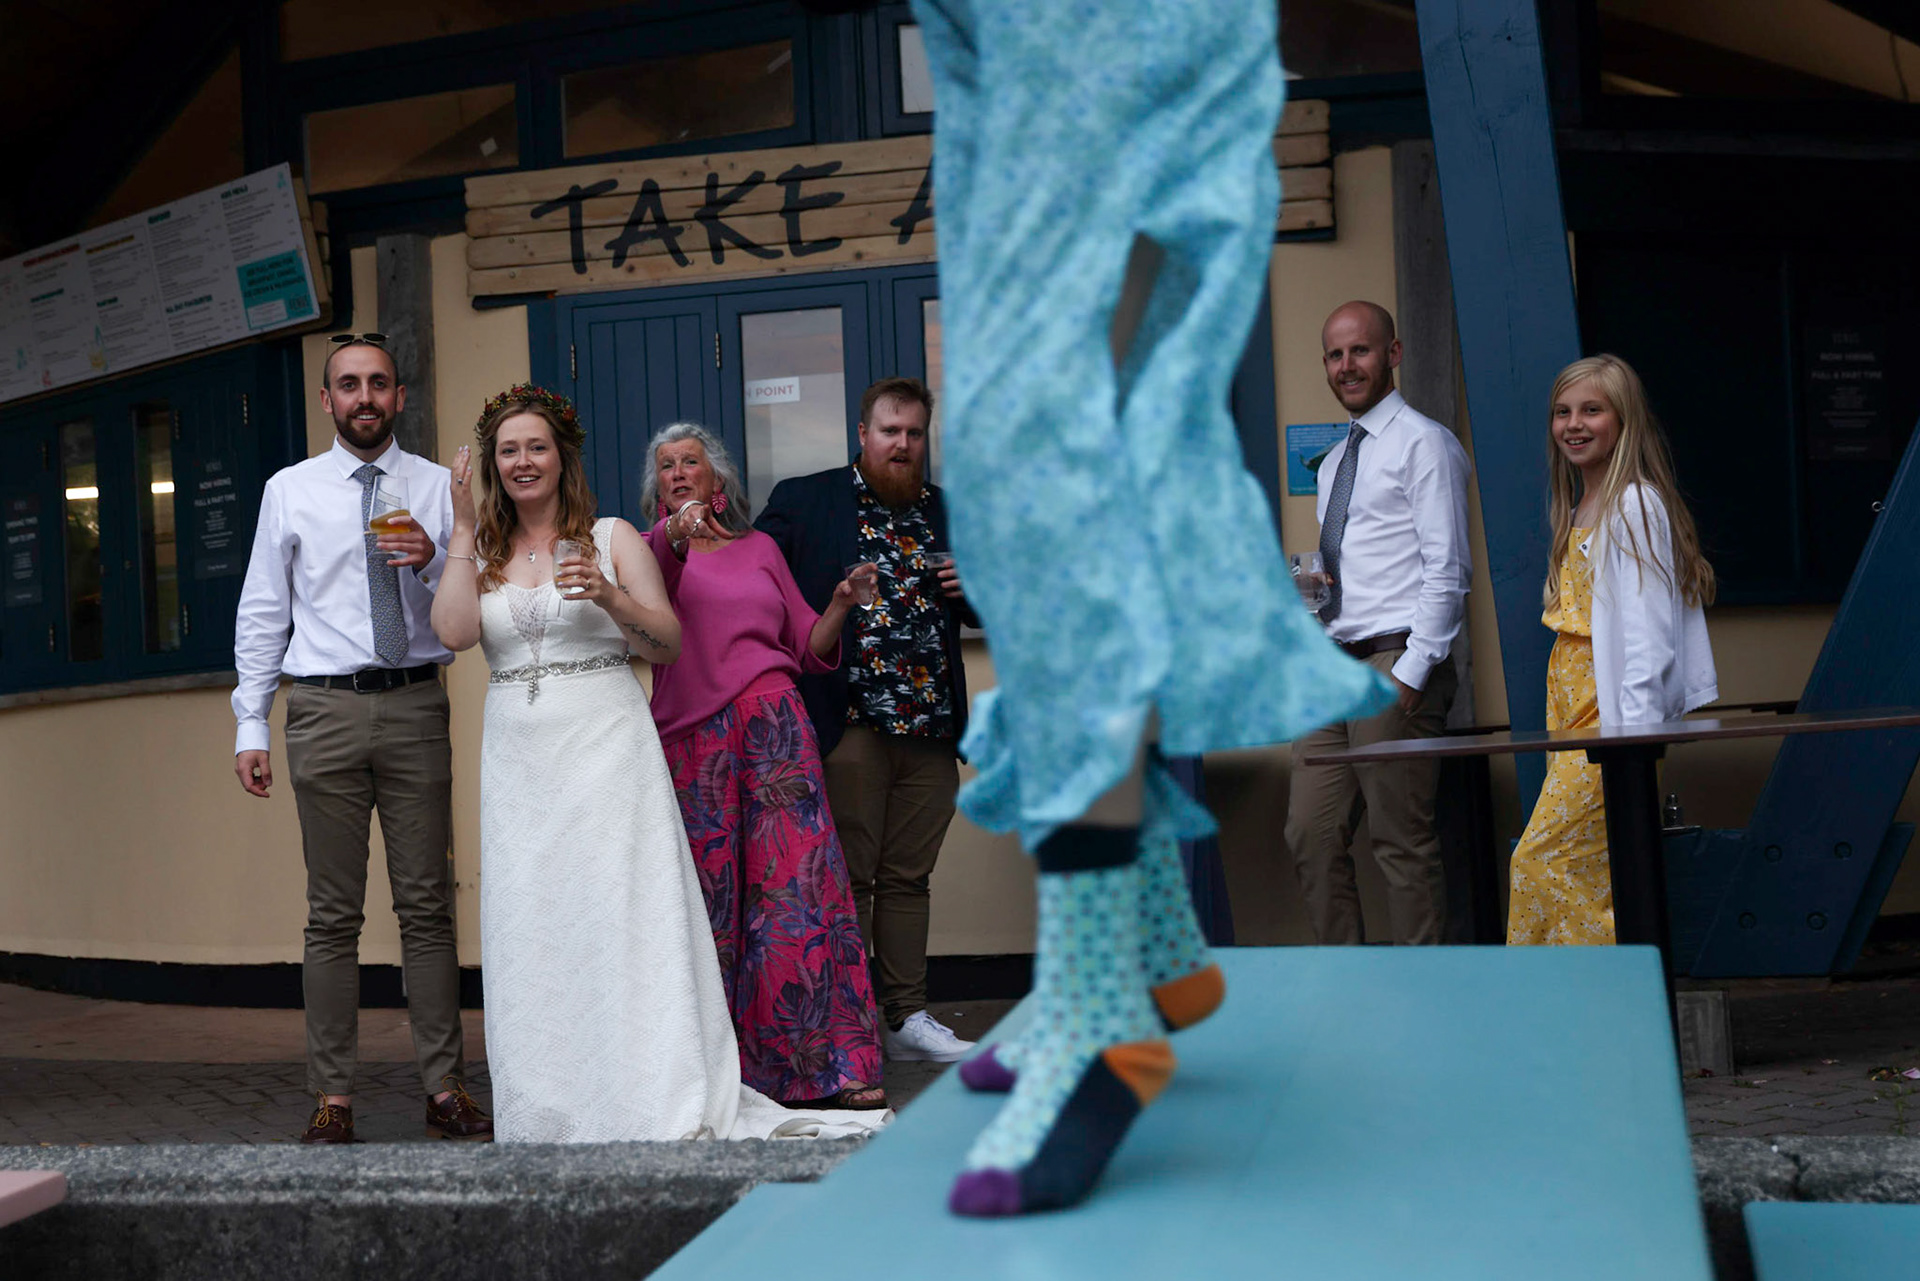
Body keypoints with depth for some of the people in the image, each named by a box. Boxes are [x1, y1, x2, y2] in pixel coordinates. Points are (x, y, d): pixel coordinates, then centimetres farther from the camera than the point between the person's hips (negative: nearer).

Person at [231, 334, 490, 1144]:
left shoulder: (439, 488, 9)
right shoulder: (290, 491, 8)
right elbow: (262, 614, 7)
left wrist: (430, 563, -13)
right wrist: (250, 725, 1)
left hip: (417, 706, 1)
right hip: (325, 710, 0)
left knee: (428, 904, 3)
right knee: (333, 914, 3)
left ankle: (445, 1090, 9)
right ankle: (332, 1098, 9)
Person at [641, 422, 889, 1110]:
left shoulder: (760, 549, 20)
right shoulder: (655, 547, 12)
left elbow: (807, 646, 20)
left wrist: (841, 603, 2)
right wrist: (676, 534, -32)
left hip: (773, 722, 1)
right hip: (690, 737, -1)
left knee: (798, 883, -7)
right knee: (709, 896, -3)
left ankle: (832, 1062, -5)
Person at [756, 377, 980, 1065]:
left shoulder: (948, 512, 16)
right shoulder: (801, 500, 4)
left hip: (930, 728, 4)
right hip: (848, 726, -4)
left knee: (907, 879, 10)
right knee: (848, 879, 0)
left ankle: (907, 1018, 17)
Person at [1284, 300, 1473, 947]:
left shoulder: (1424, 443, -3)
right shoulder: (1334, 463, 22)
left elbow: (1446, 569, -10)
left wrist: (1410, 673, -17)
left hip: (1395, 664, -8)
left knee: (1402, 840, -6)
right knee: (1312, 837, 4)